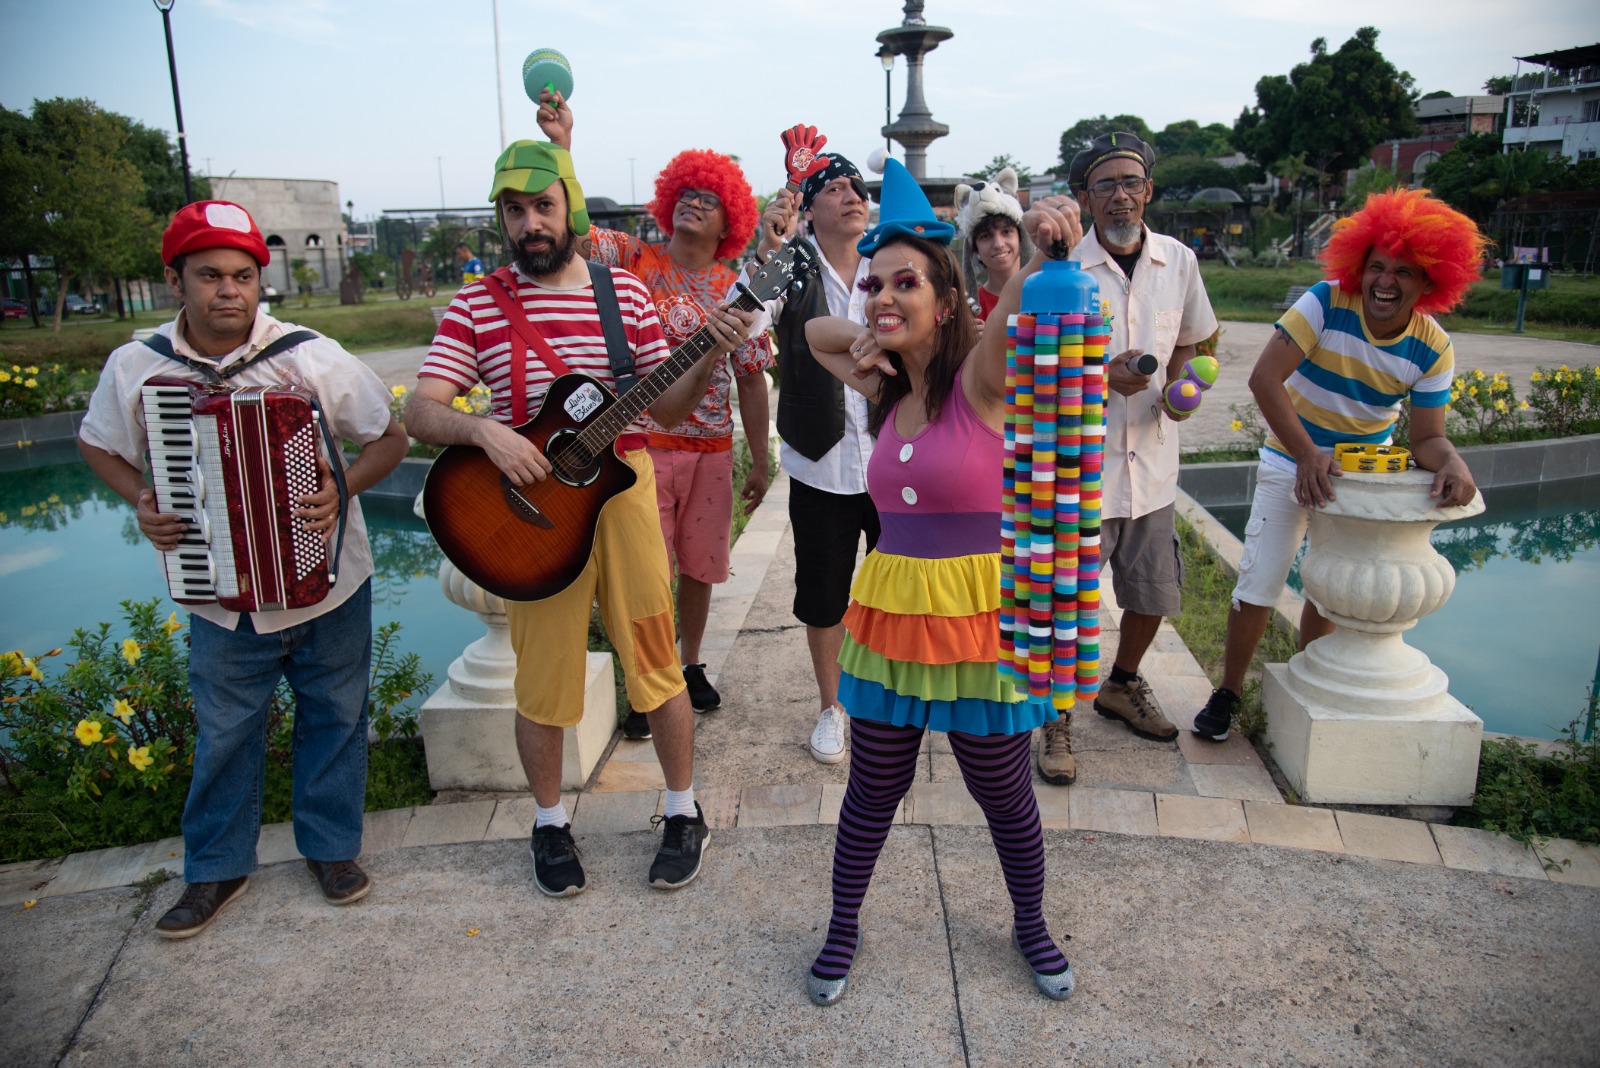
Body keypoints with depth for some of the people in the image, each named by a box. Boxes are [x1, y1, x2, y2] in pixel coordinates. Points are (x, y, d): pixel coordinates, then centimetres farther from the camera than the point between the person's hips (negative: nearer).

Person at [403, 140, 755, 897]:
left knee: (654, 659, 7)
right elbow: (420, 411, -8)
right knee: (544, 677, 9)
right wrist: (483, 428, -27)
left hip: (621, 487, 1)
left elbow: (667, 409, 3)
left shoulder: (625, 292, 3)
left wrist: (710, 359, -14)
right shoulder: (478, 304, 0)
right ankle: (550, 825, 31)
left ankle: (684, 813, 27)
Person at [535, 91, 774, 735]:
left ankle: (690, 665, 34)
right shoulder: (634, 260, 0)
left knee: (699, 566, 14)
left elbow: (751, 380, 6)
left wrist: (759, 461, 5)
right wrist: (560, 146, -26)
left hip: (712, 450, 3)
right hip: (642, 445, -2)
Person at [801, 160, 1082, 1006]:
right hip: (891, 609, 4)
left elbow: (1018, 312, -31)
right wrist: (867, 341, 0)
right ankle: (843, 929, 37)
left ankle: (1031, 926, 41)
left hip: (978, 613, -4)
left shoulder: (980, 378, -10)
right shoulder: (885, 391, 5)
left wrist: (1049, 253, -51)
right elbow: (815, 331, 21)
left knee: (1004, 795, 15)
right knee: (872, 791, 16)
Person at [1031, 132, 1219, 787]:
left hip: (1151, 467, 5)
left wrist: (1179, 384, -3)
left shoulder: (1178, 262, 3)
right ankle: (1058, 717, 24)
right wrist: (1103, 377, -23)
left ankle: (1122, 687, 44)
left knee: (1153, 596, 18)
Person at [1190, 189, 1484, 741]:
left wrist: (1451, 461, -36)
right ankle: (1228, 691, 12)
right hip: (1292, 462, -3)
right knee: (1258, 583, -5)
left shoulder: (1433, 348, -12)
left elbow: (1426, 436, -11)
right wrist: (1308, 455, -36)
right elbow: (1265, 377, -30)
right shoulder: (1326, 304, -22)